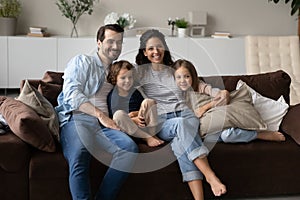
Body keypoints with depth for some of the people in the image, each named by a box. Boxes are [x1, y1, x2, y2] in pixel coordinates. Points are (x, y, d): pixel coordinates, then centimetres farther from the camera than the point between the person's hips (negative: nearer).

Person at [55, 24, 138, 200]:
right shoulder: (82, 62, 14)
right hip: (77, 119, -4)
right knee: (79, 157, -37)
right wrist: (100, 114, -12)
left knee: (130, 148, -28)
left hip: (104, 124, 4)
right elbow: (71, 93, -2)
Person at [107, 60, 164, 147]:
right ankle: (147, 138, -28)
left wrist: (139, 113, -8)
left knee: (149, 102, -11)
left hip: (140, 124, 4)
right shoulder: (112, 95, -5)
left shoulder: (135, 93, 8)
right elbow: (112, 117, -11)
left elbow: (144, 107, 18)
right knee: (119, 114, -34)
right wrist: (133, 120, -20)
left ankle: (152, 134, -18)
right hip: (124, 127, -4)